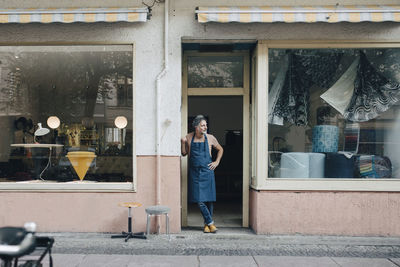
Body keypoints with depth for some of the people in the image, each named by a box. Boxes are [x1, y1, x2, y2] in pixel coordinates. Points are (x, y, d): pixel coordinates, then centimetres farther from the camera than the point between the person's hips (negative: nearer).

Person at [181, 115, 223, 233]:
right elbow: (184, 153, 11)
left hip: (207, 171, 0)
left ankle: (206, 223, 19)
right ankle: (210, 222, 5)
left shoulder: (210, 138, 1)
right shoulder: (189, 137, 2)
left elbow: (220, 149, 17)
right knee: (199, 199, -7)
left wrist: (217, 162, 7)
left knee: (209, 199, 3)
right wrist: (182, 142, -4)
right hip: (194, 172, 0)